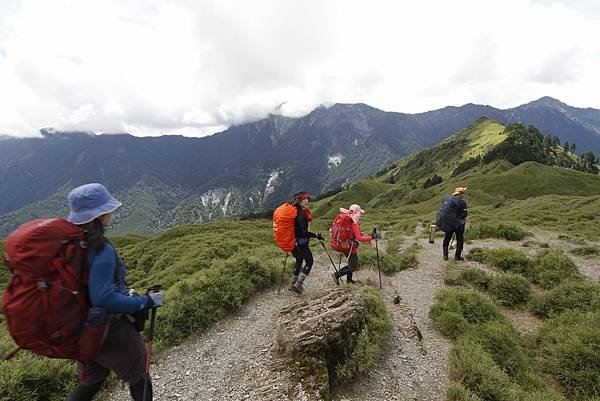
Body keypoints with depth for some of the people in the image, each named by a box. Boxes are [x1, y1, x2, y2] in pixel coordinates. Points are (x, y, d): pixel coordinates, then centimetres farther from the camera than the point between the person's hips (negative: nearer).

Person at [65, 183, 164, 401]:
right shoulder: (102, 250, -28)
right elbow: (104, 298, -30)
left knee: (92, 379, 28)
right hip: (109, 328, -8)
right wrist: (146, 301, -21)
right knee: (138, 376, 16)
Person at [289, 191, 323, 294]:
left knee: (299, 261, 24)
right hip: (301, 244, -8)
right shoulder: (301, 214, -23)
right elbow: (303, 232, -27)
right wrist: (316, 235, -22)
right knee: (309, 261, 10)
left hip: (293, 242, 8)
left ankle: (293, 284, 33)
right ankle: (298, 284, 6)